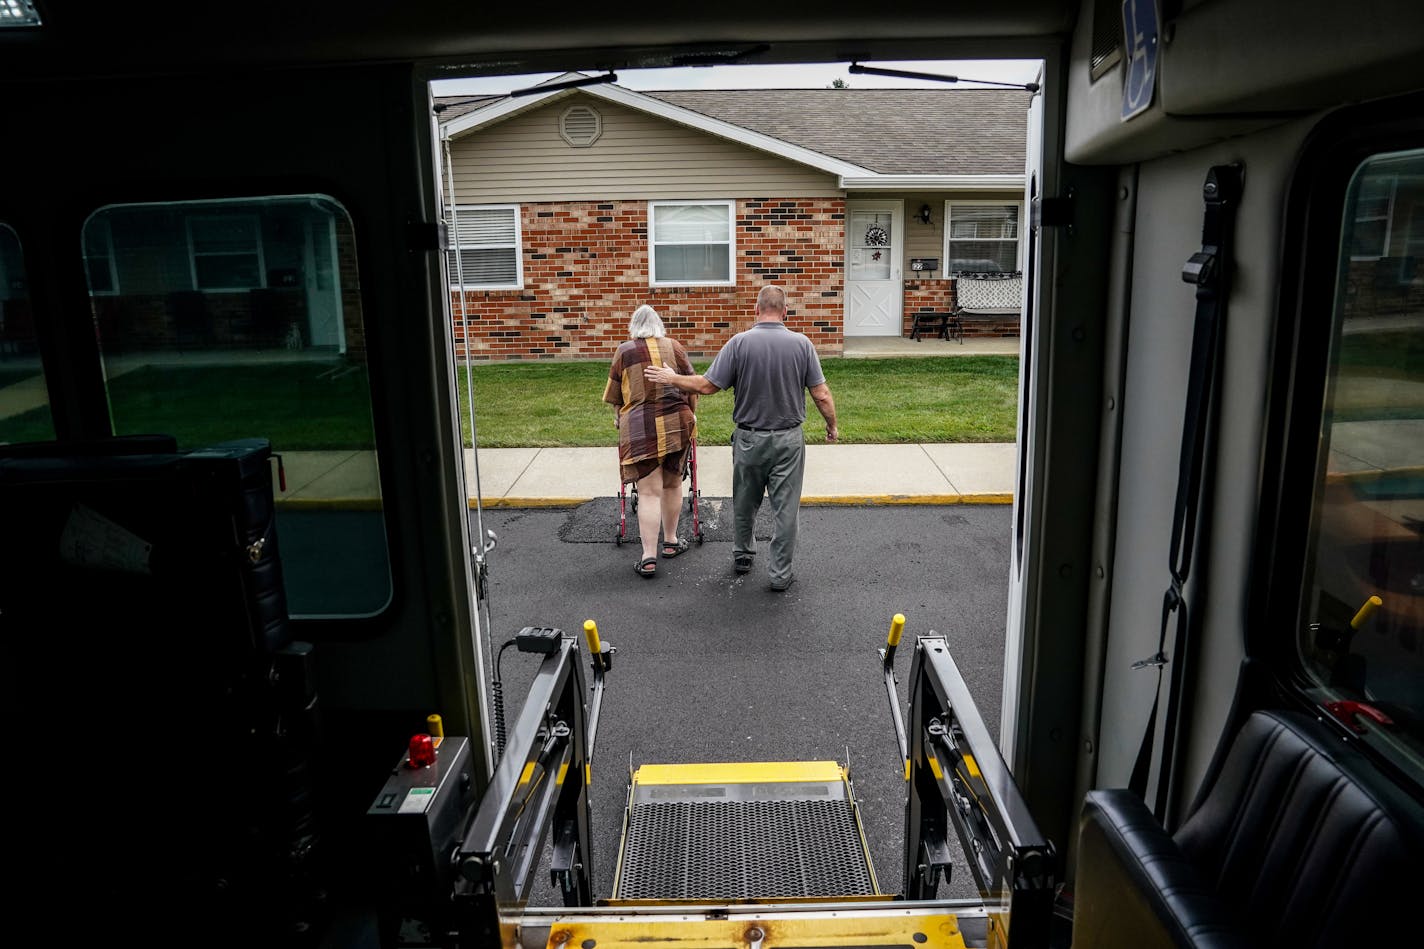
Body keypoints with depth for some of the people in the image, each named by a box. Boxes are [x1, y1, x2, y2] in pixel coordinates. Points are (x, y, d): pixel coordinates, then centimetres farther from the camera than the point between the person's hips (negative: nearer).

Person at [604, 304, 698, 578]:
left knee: (649, 492, -2)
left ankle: (649, 558, -6)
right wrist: (689, 414, 31)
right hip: (677, 424, 2)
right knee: (672, 484, 18)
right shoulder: (674, 347, 6)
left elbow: (613, 395, 10)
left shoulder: (624, 351, 3)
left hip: (640, 428, -2)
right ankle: (670, 541, 31)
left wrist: (619, 417, 30)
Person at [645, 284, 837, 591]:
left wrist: (671, 378, 5)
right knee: (785, 507, 6)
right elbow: (821, 394, -5)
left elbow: (707, 385, -10)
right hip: (788, 439, 0)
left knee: (745, 503, 19)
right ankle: (780, 573, 12)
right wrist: (832, 426, 12)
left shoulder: (740, 342, -10)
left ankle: (743, 555, 37)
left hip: (749, 437, 1)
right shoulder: (801, 344, -7)